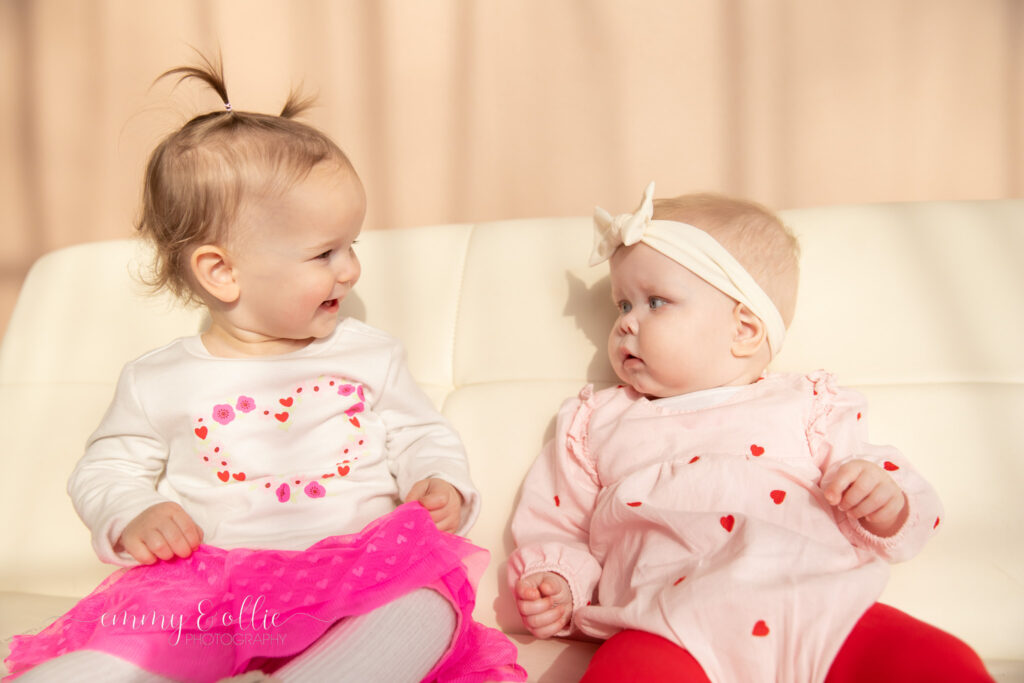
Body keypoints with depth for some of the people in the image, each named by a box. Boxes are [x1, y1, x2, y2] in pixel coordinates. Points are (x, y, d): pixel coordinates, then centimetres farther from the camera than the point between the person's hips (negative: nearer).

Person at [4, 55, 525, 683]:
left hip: (355, 576, 1)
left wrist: (441, 485, -3)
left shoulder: (371, 355, 11)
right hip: (202, 592, 0)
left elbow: (422, 438, 18)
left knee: (426, 609, -34)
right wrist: (131, 518, -5)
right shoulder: (158, 382, 8)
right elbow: (106, 472, 17)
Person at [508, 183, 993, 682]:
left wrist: (887, 504, -3)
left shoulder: (806, 405, 22)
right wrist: (559, 587, 5)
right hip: (671, 633, 0)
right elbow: (560, 529, 26)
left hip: (822, 617, 1)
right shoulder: (596, 421, 26)